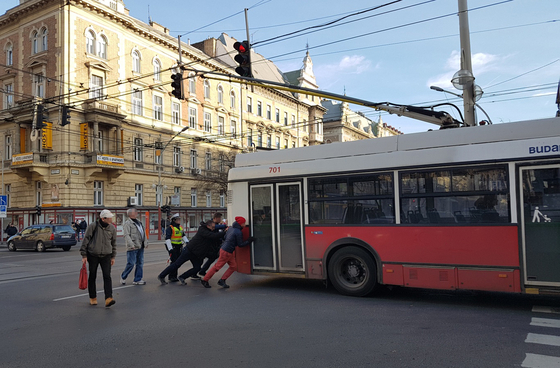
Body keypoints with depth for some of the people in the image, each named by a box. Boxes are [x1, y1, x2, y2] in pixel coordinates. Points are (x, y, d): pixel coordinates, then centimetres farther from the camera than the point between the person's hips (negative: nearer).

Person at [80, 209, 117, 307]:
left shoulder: (112, 228, 2)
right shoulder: (93, 226, -8)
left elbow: (114, 243, 14)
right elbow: (85, 240, -3)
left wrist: (113, 256, 14)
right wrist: (84, 255, -4)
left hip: (106, 256, 2)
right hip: (93, 255, -2)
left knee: (107, 276, -10)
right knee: (92, 277, 8)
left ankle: (108, 298, -16)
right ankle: (93, 298, 24)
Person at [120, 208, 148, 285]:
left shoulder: (138, 222, 18)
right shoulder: (127, 223, -8)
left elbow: (143, 233, 24)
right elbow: (127, 235, -18)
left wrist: (146, 242, 17)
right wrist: (131, 245, -27)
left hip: (140, 246, 8)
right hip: (133, 247, -8)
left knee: (140, 263, 8)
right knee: (131, 264, -6)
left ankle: (137, 280, 15)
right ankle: (123, 277, 15)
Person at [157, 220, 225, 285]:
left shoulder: (210, 232, 6)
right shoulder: (202, 231, -22)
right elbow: (214, 236, -33)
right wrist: (225, 233, -33)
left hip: (196, 254, 9)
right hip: (189, 250, -9)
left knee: (197, 268, -1)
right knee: (177, 264, 0)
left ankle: (182, 277, 11)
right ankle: (161, 276, 13)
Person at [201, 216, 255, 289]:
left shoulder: (231, 228, 7)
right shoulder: (238, 232, -19)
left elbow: (225, 237, 16)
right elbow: (240, 244, -12)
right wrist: (249, 241, -7)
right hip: (226, 252, -9)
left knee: (233, 266, 10)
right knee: (217, 267, 1)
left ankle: (222, 281, 13)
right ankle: (205, 280, 11)